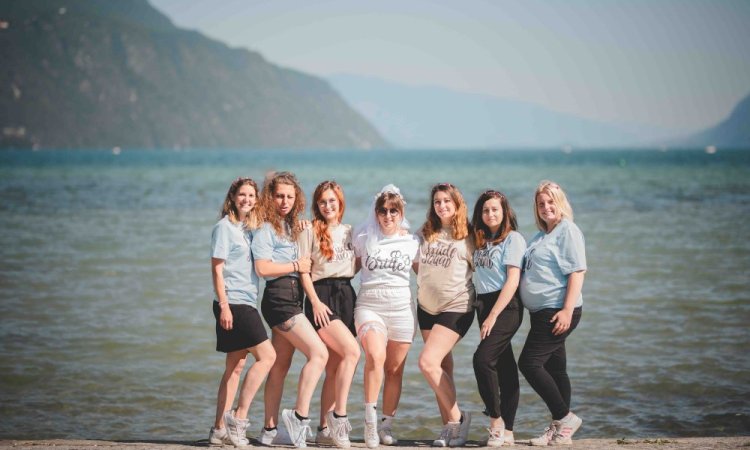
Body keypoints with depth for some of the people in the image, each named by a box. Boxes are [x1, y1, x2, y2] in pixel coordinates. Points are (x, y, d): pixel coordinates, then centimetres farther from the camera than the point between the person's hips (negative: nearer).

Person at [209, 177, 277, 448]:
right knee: (267, 356, -14)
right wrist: (224, 305, -16)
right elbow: (217, 268, -9)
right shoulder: (224, 227, -5)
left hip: (247, 303, 8)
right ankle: (239, 417, -11)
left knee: (235, 367, 7)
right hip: (233, 303, -8)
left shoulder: (249, 228, 17)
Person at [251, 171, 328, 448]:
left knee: (281, 367, 8)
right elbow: (262, 268, -15)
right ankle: (299, 415, -15)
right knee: (319, 353, -17)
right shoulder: (265, 228, -7)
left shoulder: (291, 226, 19)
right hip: (278, 297, -9)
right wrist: (296, 265, -8)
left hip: (293, 298, 9)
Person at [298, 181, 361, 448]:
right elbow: (303, 270, -5)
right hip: (322, 296, -5)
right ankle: (339, 416, -16)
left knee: (335, 367, 2)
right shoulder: (310, 231, 1)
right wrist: (315, 301, -13)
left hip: (346, 295, 5)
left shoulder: (349, 232, 17)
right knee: (352, 351, -22)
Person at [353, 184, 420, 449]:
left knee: (395, 369, 3)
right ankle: (370, 420, -18)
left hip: (401, 308, 2)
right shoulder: (363, 237, 4)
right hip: (369, 306, -2)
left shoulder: (411, 241, 7)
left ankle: (386, 426, 16)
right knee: (375, 356, -26)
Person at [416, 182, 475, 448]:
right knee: (442, 369, 7)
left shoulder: (467, 236, -5)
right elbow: (416, 264, 21)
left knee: (428, 362, -18)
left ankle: (456, 417, -4)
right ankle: (450, 426, 11)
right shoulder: (425, 234, 8)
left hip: (456, 307, -6)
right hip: (427, 306, 6)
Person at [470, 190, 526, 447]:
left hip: (506, 307, -7)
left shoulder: (513, 239, -6)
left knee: (483, 359, -19)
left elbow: (512, 281, -12)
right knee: (504, 366, 7)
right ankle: (507, 431, 7)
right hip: (484, 306, 7)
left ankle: (496, 420, -8)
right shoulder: (481, 241, 16)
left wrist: (493, 316, -16)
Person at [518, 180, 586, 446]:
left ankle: (564, 418, -5)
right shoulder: (540, 237, 18)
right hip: (542, 312, 9)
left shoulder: (567, 230, -8)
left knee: (529, 363, -12)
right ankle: (560, 429, 14)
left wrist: (568, 310, -21)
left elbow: (577, 271, -15)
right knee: (554, 369, 10)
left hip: (558, 311, -9)